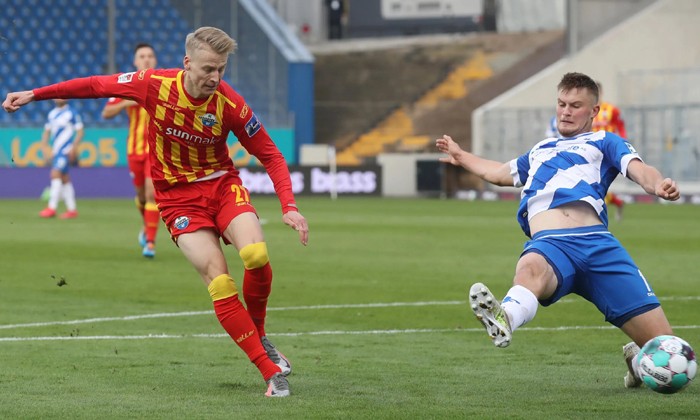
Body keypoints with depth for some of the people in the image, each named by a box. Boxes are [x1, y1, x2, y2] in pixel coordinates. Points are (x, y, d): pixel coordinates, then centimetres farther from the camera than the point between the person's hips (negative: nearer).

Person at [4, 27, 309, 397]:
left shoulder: (231, 105, -14)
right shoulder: (155, 85, -14)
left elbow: (270, 156, -4)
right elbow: (98, 85, 1)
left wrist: (289, 207, -17)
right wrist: (33, 95, 6)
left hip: (222, 184, 1)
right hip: (178, 196, -1)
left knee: (256, 255, -27)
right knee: (219, 281, -18)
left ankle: (259, 336, 2)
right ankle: (271, 371, -16)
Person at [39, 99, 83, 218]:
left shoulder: (72, 113, -5)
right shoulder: (51, 114, 14)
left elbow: (80, 131, -6)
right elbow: (47, 131, 21)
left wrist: (74, 147, -15)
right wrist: (44, 146, 8)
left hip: (66, 150, -7)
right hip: (56, 151, 7)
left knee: (56, 174, -18)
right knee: (65, 179, 8)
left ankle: (52, 208, -20)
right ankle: (71, 210, 12)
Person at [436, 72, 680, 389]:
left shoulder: (604, 142, 26)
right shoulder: (540, 151, 39)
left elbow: (638, 169, 7)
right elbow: (498, 173, 58)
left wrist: (658, 185, -18)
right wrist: (462, 157, 75)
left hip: (597, 241, -2)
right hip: (549, 243, 2)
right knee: (530, 267, -40)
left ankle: (637, 359, 24)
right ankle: (504, 320, -72)